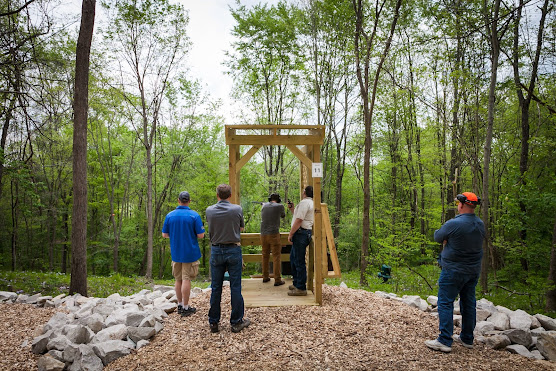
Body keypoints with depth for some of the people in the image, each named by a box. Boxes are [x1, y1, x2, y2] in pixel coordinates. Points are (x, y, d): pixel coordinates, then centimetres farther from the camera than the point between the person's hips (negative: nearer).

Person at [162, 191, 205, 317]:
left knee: (178, 279, 15)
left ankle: (180, 305, 24)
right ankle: (186, 308, 7)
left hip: (175, 253, 4)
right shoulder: (194, 215, -12)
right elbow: (201, 235, -12)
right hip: (190, 253, -4)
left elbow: (164, 234, 4)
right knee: (186, 279, 1)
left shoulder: (170, 215, -1)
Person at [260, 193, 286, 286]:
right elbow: (283, 216, 16)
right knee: (276, 257, -1)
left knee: (265, 256, 15)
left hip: (263, 235, 5)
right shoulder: (280, 206, -2)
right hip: (274, 234, -4)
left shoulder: (264, 205, 8)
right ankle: (277, 280, -2)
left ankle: (265, 277, 22)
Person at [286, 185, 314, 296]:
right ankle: (297, 283, 28)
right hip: (305, 232, 11)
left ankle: (301, 288, -1)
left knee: (299, 261, -6)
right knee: (293, 258, 20)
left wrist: (290, 234, -15)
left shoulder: (304, 202, -13)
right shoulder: (311, 203, 21)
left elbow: (299, 220, -20)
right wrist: (292, 209, 21)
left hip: (301, 233, -11)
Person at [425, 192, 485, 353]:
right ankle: (467, 339, 27)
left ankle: (444, 341, 0)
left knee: (445, 303, -1)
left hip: (454, 271, -7)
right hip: (473, 271, 8)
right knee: (468, 303, 16)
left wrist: (446, 238, 14)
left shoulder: (453, 224, -21)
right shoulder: (480, 224, 2)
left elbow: (437, 237, -8)